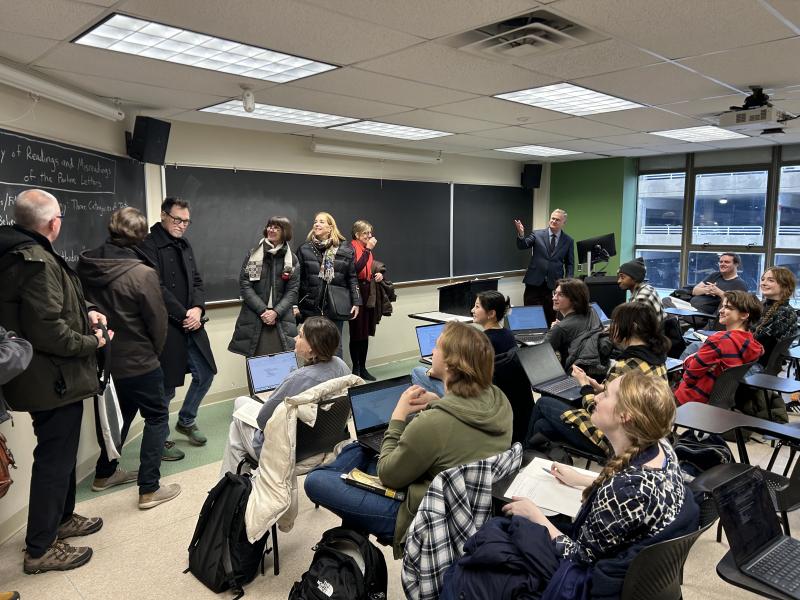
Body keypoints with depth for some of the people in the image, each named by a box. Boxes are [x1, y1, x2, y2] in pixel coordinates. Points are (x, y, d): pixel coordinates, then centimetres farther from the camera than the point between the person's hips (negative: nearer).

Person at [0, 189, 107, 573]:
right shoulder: (38, 262, -24)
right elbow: (50, 333, -28)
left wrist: (85, 313, 5)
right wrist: (91, 342, -13)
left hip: (45, 376, 10)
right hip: (54, 380, -10)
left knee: (60, 452, 23)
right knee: (55, 459, 2)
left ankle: (61, 519, 40)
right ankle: (40, 549, 16)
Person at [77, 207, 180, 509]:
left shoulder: (85, 266, -5)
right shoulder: (142, 274, -22)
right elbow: (157, 321, -13)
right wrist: (153, 352, 4)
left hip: (101, 358, 7)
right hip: (136, 362, -6)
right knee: (157, 417, 8)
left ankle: (105, 473, 39)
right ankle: (149, 489, 6)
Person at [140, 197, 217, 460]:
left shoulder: (185, 246, 14)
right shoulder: (150, 245, -10)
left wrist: (198, 309, -4)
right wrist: (184, 315, -14)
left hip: (191, 324, 8)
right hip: (166, 328, -7)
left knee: (205, 373, 15)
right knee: (166, 388, 2)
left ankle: (186, 421, 37)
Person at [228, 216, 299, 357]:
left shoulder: (292, 259, 7)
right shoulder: (253, 255, 6)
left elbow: (292, 290, 2)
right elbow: (244, 285, 0)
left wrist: (276, 312, -12)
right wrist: (263, 310, -10)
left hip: (281, 321, 1)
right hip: (254, 320, 0)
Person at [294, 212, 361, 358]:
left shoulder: (346, 250, 3)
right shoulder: (304, 250, 4)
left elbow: (352, 278, 5)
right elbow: (298, 279, 4)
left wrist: (356, 302, 1)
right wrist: (295, 304, -1)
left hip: (336, 306, 0)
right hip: (311, 306, 0)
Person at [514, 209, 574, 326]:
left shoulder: (568, 241, 7)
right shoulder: (537, 234, 4)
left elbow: (570, 264, 9)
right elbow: (522, 246, -8)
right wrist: (521, 234, -28)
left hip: (553, 285, 1)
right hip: (534, 283, -1)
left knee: (551, 317, 3)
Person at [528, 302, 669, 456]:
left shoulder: (626, 366, -28)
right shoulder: (657, 358, 0)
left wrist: (585, 385, -7)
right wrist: (603, 389, 4)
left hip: (611, 439, -8)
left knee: (543, 403, 14)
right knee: (542, 425, 16)